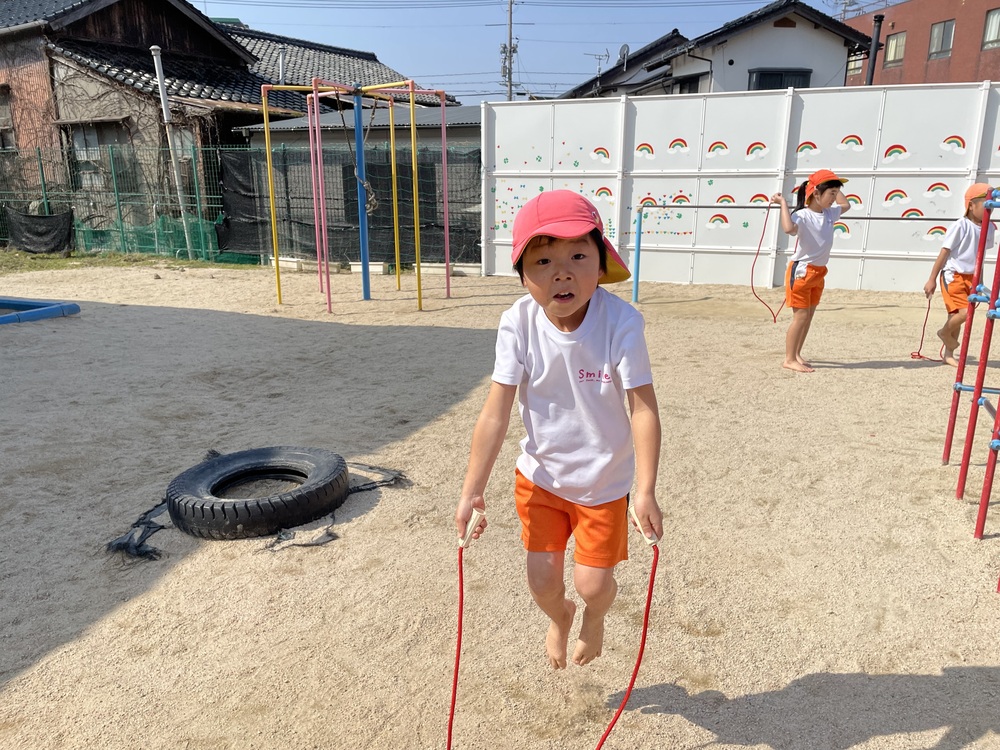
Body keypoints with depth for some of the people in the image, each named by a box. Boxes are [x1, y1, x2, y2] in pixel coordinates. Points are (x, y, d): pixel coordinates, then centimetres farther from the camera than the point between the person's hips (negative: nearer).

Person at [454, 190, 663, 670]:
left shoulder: (621, 323, -25)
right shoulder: (518, 324, -20)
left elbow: (643, 408, -22)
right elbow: (496, 412, -17)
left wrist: (646, 490, -27)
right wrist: (472, 490, -16)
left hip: (604, 480, -1)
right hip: (539, 475, 2)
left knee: (593, 583, 4)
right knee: (542, 582, 10)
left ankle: (594, 616, 45)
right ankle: (559, 616, 49)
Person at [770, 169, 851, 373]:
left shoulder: (829, 213, 6)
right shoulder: (802, 215, -19)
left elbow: (846, 205, 29)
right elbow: (789, 228, -43)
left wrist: (835, 188, 19)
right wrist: (783, 203, -32)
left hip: (819, 272, 8)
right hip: (801, 271, -8)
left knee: (809, 315, 11)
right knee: (801, 315, -7)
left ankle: (796, 355, 21)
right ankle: (789, 359, 1)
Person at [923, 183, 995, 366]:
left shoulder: (989, 228, 5)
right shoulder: (960, 226, -15)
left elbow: (980, 254, 17)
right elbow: (944, 253, -13)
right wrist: (932, 279, -13)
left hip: (970, 277, 7)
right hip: (953, 276, -7)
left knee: (956, 316, 11)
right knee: (964, 313, -19)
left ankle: (948, 353, 24)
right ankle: (945, 332, 13)